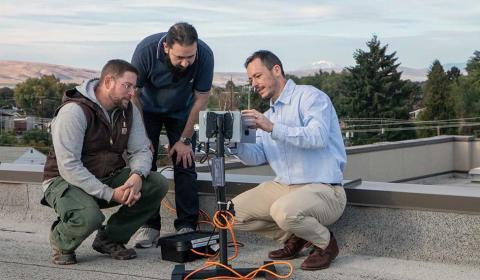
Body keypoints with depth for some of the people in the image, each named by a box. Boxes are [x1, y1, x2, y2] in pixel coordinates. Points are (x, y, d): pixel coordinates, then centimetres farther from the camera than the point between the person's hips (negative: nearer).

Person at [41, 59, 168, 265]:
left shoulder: (129, 110, 0)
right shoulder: (74, 111, -21)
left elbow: (141, 150, 0)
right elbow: (69, 167, -26)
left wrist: (137, 175, -25)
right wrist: (110, 194, -30)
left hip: (108, 177, 7)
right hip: (66, 181, -7)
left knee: (158, 185, -14)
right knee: (89, 217, -38)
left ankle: (110, 239, 3)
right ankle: (61, 240, 1)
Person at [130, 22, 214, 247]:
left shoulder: (205, 55, -31)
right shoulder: (146, 49, -34)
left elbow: (200, 99, -17)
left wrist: (185, 139, -13)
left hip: (181, 111, 1)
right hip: (149, 109, 0)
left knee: (185, 163, -9)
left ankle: (187, 226, -3)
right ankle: (149, 225, -3)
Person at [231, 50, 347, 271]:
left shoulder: (309, 96, -6)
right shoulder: (268, 115, 19)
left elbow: (318, 136, -25)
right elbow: (256, 156, 5)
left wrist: (273, 128, -31)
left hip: (322, 189, -8)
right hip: (283, 187, 8)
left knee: (284, 211, -36)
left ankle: (325, 242, -4)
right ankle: (293, 237, 13)